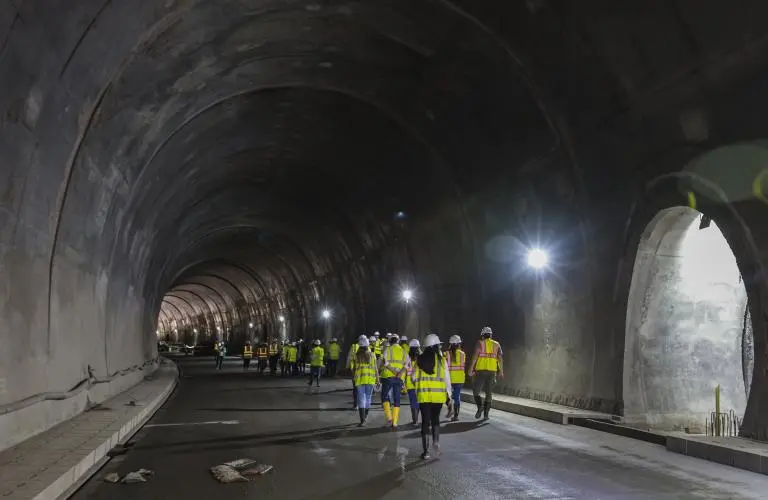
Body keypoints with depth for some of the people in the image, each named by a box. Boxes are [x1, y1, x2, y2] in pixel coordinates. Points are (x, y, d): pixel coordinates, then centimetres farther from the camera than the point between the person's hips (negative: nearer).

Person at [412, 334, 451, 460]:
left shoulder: (420, 360, 0)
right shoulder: (441, 359, -3)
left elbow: (414, 377, 3)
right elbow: (446, 378, -2)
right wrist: (449, 395, 8)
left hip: (423, 395, 0)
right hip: (438, 394, 0)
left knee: (425, 421, 6)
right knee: (435, 419, 17)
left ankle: (426, 450, 5)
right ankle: (436, 441, -5)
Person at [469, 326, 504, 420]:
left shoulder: (480, 343, 0)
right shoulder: (496, 344, 9)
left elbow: (475, 356, -9)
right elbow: (500, 358, 2)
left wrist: (471, 369, -9)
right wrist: (501, 371, 4)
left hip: (481, 370, -3)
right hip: (492, 371, 3)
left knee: (476, 391, 8)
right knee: (488, 392, 13)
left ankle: (480, 406, -14)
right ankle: (486, 413, 11)